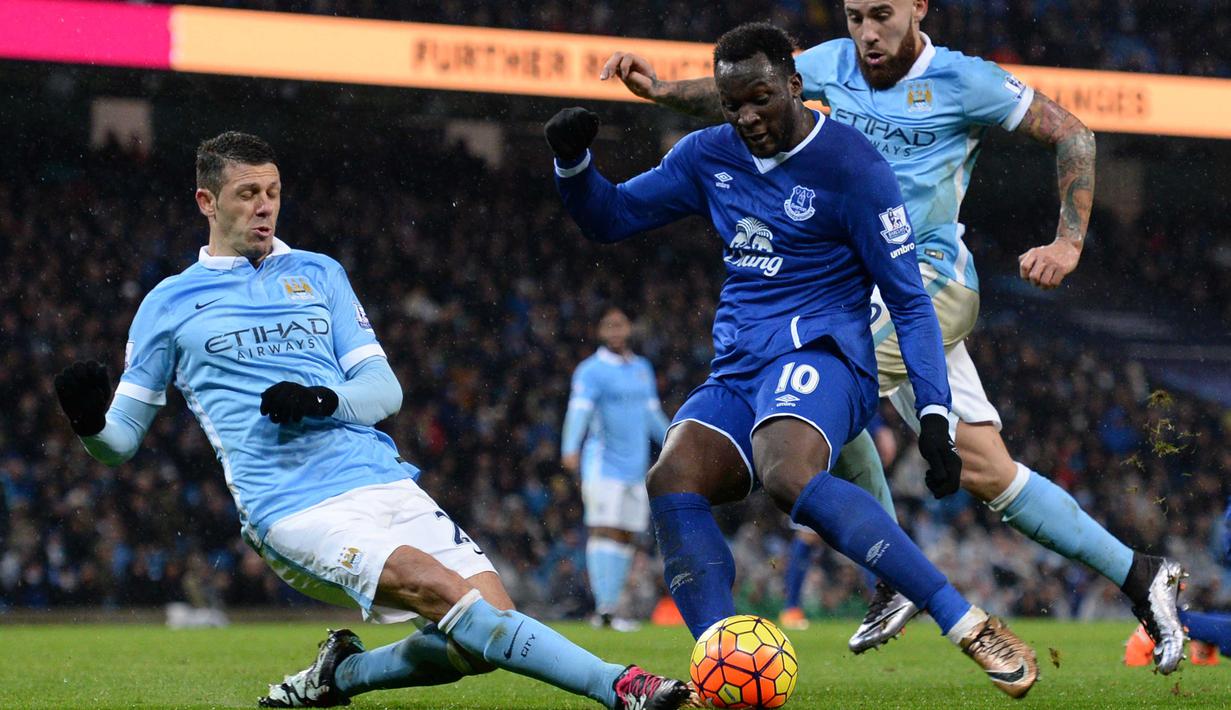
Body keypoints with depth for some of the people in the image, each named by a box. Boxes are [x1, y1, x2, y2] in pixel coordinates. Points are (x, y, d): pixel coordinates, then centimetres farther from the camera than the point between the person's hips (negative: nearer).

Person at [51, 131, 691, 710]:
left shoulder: (319, 275, 19)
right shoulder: (170, 304, 11)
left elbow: (385, 389, 13)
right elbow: (120, 440, 12)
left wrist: (323, 399, -9)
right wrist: (88, 420, -12)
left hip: (386, 484, 5)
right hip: (294, 512, -5)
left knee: (477, 644, -11)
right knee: (443, 591, -28)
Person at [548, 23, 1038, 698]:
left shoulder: (852, 166, -4)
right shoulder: (709, 156, 13)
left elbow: (909, 300, -3)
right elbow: (610, 217, 20)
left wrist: (935, 413, -12)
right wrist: (572, 162, -2)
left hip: (817, 355, -6)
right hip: (735, 372, 6)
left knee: (789, 473, -38)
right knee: (671, 478, -26)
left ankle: (972, 627, -36)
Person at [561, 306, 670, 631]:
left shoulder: (642, 369, 15)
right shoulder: (591, 371, -6)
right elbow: (579, 410, -20)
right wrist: (570, 449, -35)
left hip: (635, 468, 7)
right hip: (604, 466, -7)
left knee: (626, 539, 5)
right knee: (605, 531, -14)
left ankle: (609, 608, 8)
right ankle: (604, 608, -18)